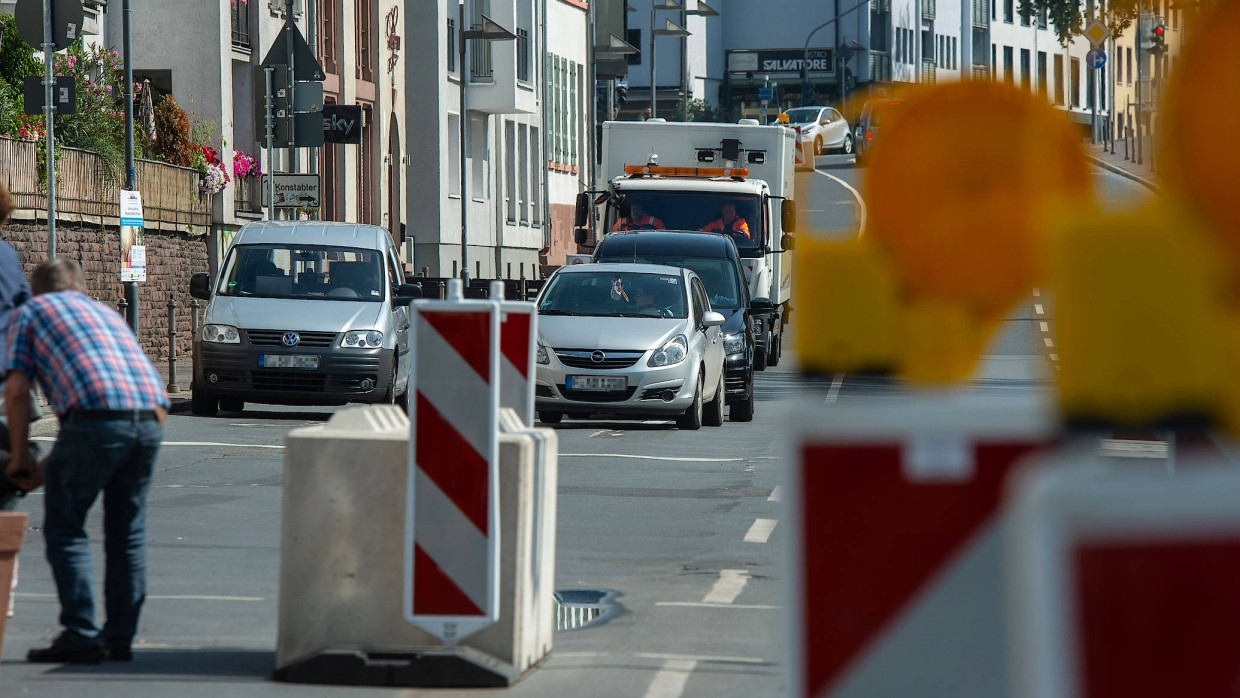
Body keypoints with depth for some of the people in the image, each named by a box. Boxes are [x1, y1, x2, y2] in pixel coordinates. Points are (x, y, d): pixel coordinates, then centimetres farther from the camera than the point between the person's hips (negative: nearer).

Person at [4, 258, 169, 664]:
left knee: (65, 528, 5)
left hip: (98, 416, -6)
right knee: (127, 534, 16)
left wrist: (20, 458, 19)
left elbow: (16, 391, 7)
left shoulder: (32, 312, 17)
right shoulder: (106, 312, 33)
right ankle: (120, 637, 18)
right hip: (151, 417, 6)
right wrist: (49, 467, 34)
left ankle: (81, 634, -1)